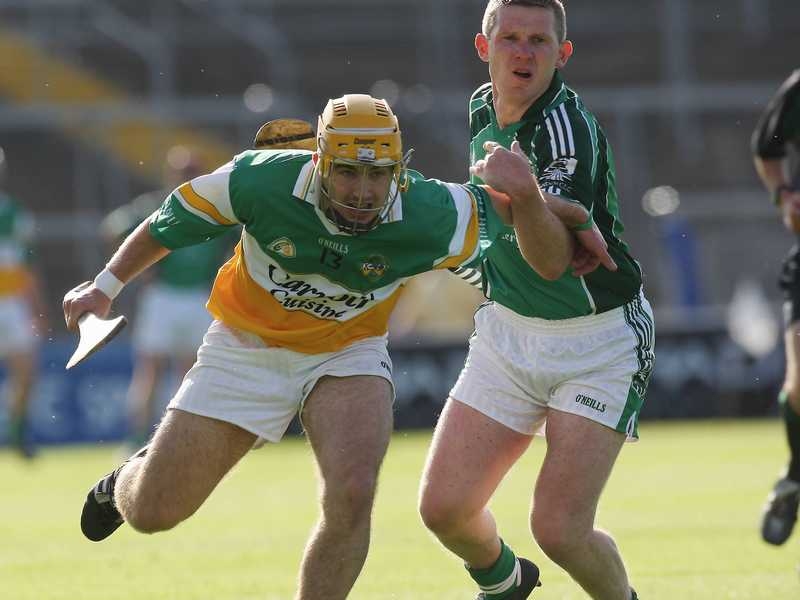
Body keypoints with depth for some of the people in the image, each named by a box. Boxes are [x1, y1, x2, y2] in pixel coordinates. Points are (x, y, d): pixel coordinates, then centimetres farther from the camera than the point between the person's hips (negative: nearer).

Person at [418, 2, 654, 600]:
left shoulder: (569, 127, -24)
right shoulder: (483, 111, -1)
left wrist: (525, 197, -54)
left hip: (601, 342, -6)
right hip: (507, 330, 7)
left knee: (559, 529, -16)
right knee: (444, 508, -1)